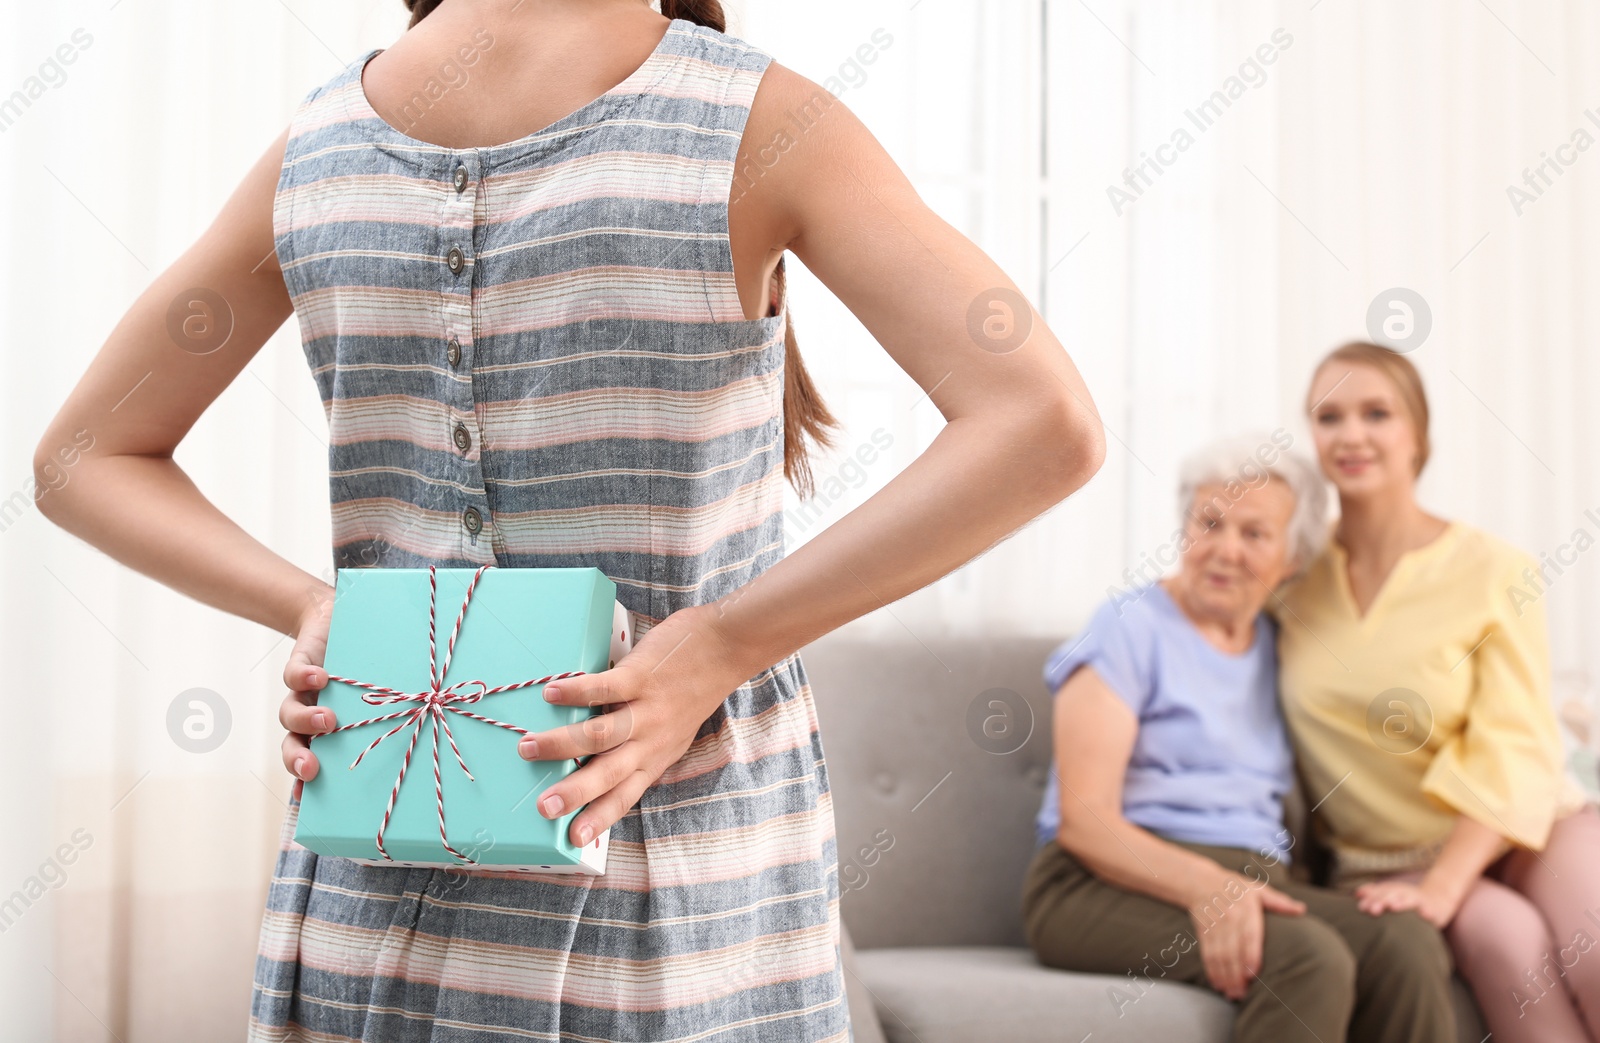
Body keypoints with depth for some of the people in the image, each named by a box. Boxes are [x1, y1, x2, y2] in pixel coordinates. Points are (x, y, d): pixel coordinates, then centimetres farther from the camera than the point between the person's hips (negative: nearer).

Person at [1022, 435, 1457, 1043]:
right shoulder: (1130, 627, 1)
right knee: (1308, 957, -34)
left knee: (1409, 944, -26)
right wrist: (1204, 885, -26)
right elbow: (1083, 819, -9)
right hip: (1108, 885, -5)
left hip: (1253, 881, 5)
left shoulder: (1277, 648, 20)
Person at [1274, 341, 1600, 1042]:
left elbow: (1512, 755, -9)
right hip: (1381, 857, 1)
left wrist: (1441, 887, -23)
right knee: (1511, 943, -32)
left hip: (1520, 830, -1)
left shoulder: (1494, 572, -3)